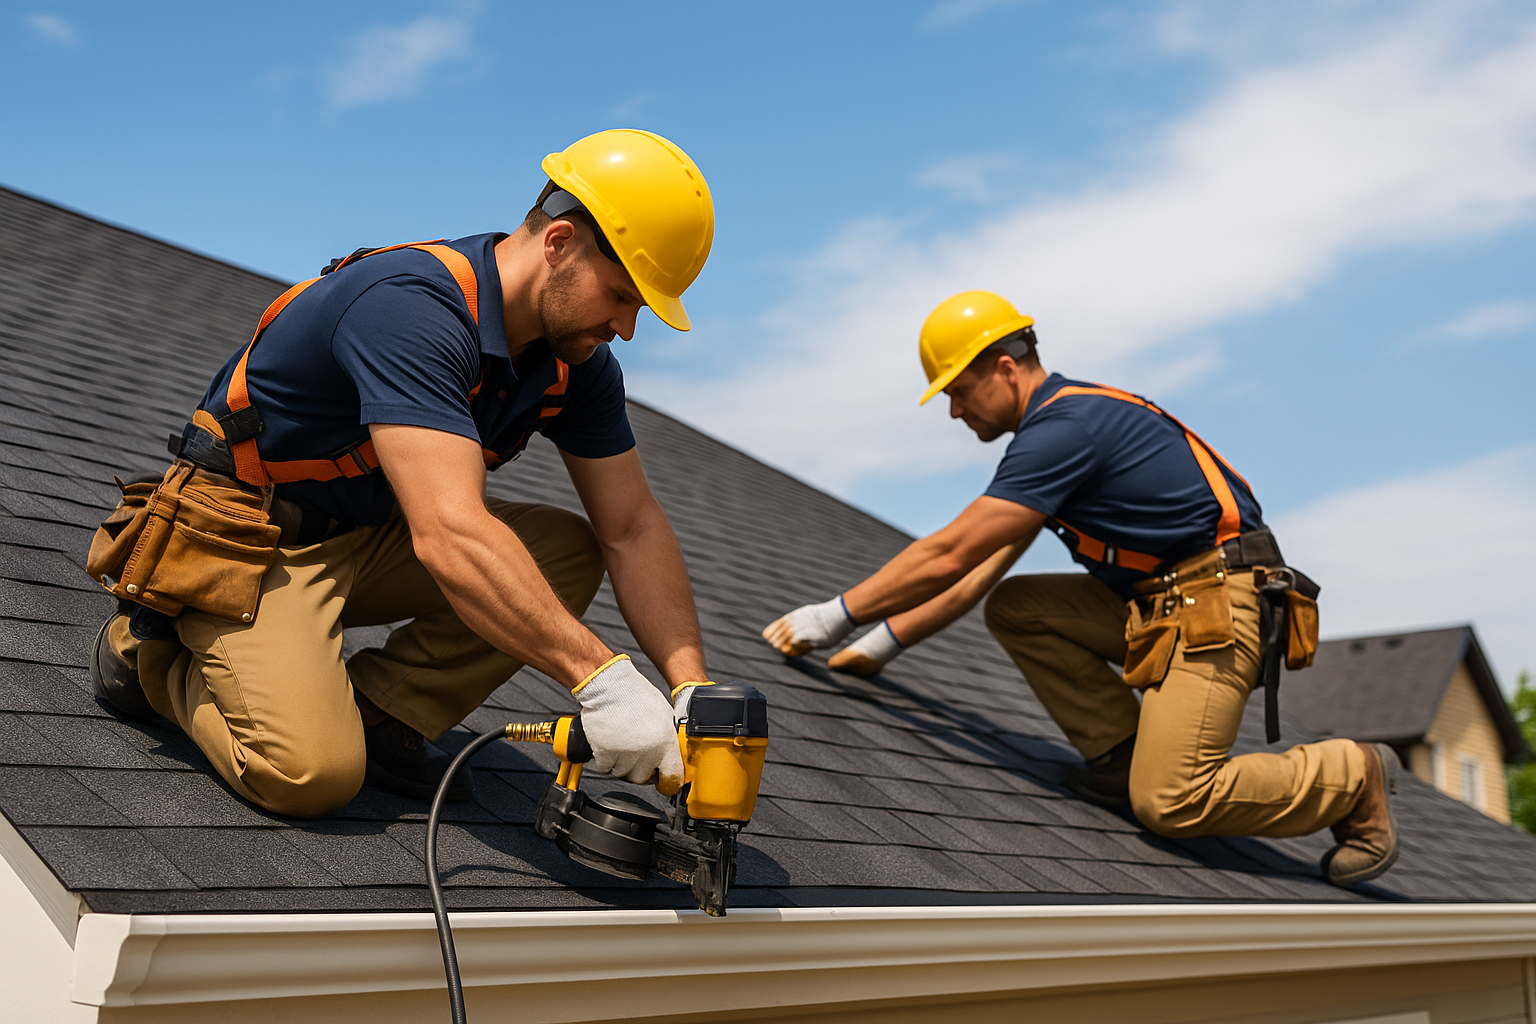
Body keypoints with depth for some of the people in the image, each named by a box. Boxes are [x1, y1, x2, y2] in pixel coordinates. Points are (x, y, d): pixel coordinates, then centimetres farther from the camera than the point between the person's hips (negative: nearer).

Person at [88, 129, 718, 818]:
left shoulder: (576, 361, -5)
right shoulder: (412, 309, -31)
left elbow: (633, 528, -4)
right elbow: (448, 536, -42)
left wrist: (692, 690, -15)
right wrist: (599, 678, -44)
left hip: (367, 535, 8)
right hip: (248, 538, -8)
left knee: (570, 551, -7)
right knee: (313, 773, -26)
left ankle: (378, 709, -6)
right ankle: (153, 652, 3)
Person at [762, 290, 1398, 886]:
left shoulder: (1065, 428, -17)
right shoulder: (1059, 425, 14)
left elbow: (948, 556, -19)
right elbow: (981, 572, 16)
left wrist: (836, 616, -12)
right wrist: (885, 640, 12)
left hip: (1218, 603, -10)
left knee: (1168, 803, -17)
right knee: (1013, 610, 1)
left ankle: (1355, 778, 4)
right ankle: (1123, 753, 4)